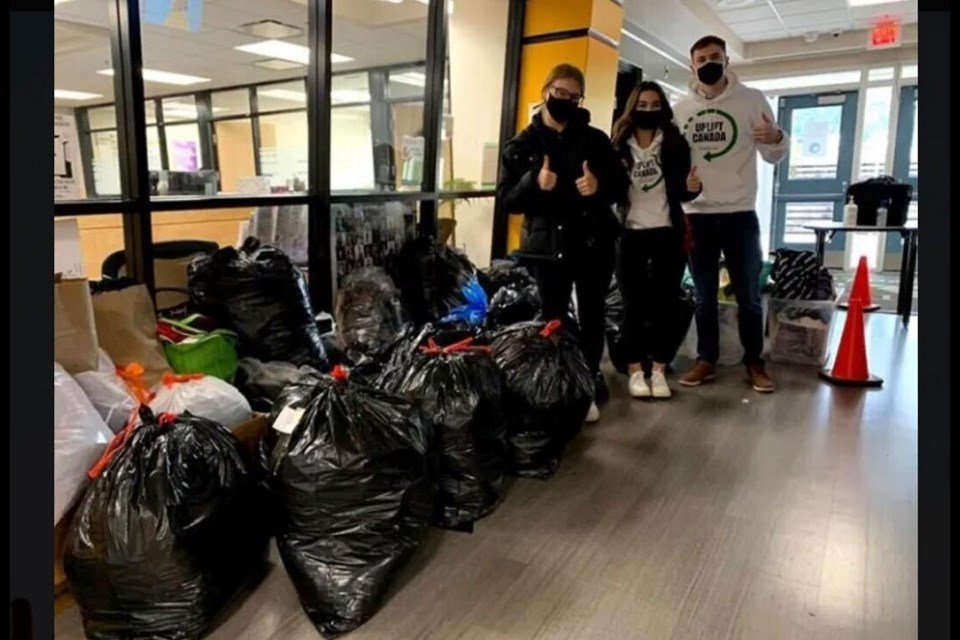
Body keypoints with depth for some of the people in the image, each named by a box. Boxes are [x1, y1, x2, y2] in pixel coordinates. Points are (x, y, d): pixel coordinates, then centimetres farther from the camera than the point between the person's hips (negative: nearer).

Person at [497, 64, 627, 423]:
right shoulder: (521, 146, 3)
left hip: (594, 242, 2)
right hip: (549, 246, -1)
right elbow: (506, 199, -2)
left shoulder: (595, 139, 8)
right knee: (554, 321, 3)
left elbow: (621, 185, 8)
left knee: (592, 318, 8)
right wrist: (534, 183, -21)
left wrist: (599, 187, -14)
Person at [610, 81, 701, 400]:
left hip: (667, 233, 1)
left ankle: (659, 370, 15)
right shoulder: (620, 146, 3)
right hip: (631, 233, 0)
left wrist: (692, 187, -19)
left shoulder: (675, 144, 3)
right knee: (633, 304, 3)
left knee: (666, 303, 5)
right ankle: (635, 371, 13)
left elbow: (680, 193, 2)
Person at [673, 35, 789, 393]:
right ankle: (706, 360, 19)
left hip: (739, 213, -2)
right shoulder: (681, 109, 8)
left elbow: (773, 157, 0)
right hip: (696, 215, 2)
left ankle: (754, 363, 16)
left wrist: (777, 139, -23)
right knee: (704, 296, 9)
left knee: (748, 295, 4)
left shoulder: (751, 100, 2)